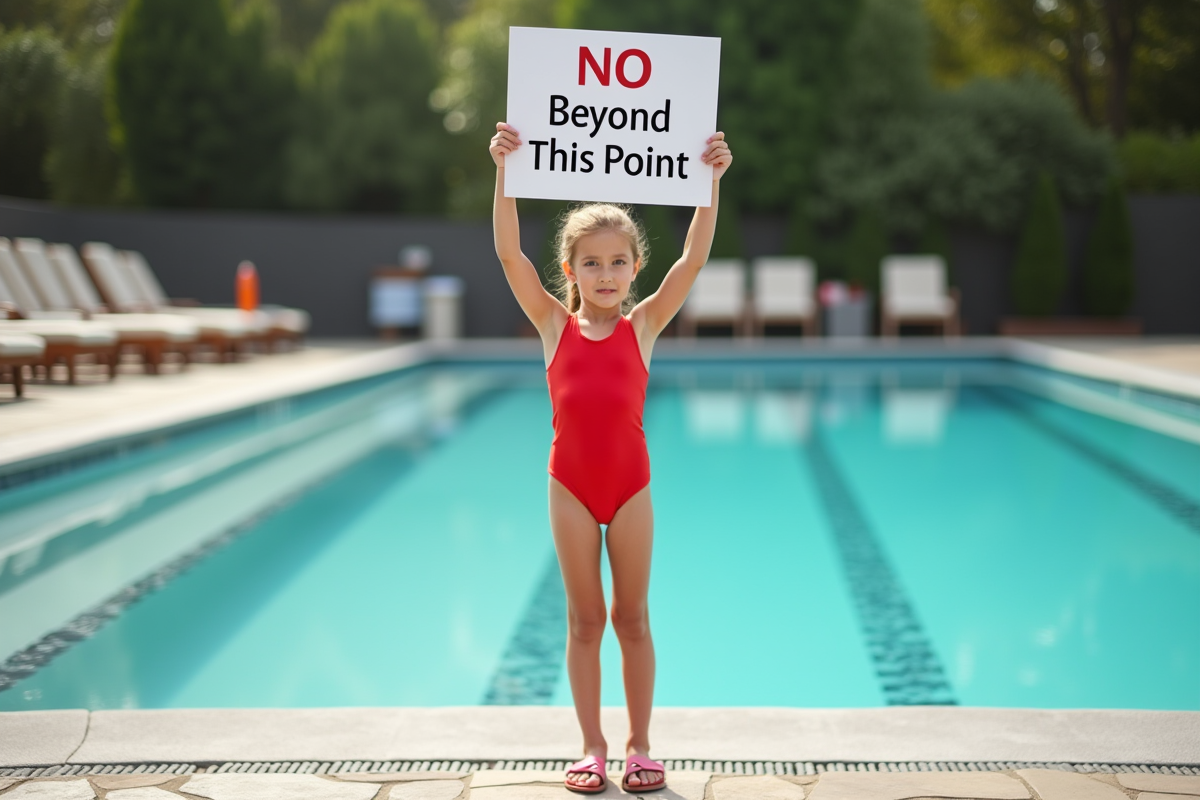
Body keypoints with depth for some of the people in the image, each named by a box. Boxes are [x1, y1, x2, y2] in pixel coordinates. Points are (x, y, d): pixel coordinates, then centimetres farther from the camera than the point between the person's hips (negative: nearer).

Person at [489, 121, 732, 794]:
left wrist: (712, 180, -20)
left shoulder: (644, 325, -2)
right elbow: (510, 253, -11)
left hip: (631, 484, 0)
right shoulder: (555, 325, -2)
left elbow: (695, 258, -11)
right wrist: (506, 172, -20)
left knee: (632, 617, 9)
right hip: (571, 484, 0)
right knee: (585, 619, 10)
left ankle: (640, 746, 21)